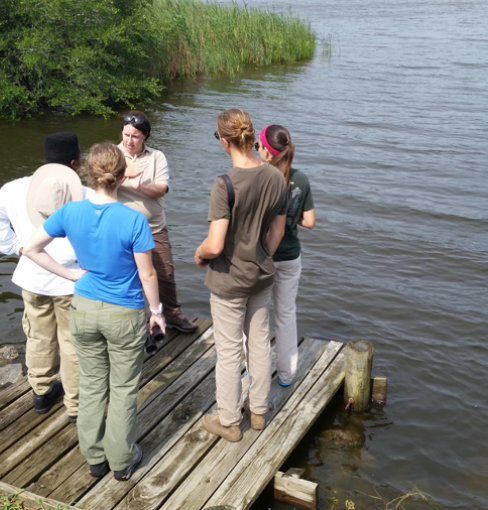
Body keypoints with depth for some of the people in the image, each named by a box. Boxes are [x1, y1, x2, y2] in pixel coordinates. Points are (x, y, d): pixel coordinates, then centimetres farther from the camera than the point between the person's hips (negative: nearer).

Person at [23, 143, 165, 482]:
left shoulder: (70, 212, -9)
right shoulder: (134, 220, -21)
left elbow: (31, 249, -2)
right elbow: (147, 275, -15)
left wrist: (71, 275, 2)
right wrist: (156, 311, 0)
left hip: (84, 310, 4)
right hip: (125, 314, -3)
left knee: (91, 385, 19)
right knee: (123, 390, 13)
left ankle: (95, 459, 32)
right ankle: (122, 461, 28)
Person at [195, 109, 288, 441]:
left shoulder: (225, 185, -25)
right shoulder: (277, 178, -7)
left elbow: (215, 245, -27)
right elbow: (277, 231, 4)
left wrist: (199, 255, -6)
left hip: (228, 280, -6)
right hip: (262, 276, 6)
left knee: (229, 351, 9)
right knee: (259, 342, 20)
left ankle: (229, 422, 26)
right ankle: (259, 411, 37)